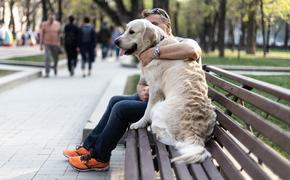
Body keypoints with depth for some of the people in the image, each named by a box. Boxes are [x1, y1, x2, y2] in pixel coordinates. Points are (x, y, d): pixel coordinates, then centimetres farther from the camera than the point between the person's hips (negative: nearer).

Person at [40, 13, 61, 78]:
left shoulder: (57, 24, 2)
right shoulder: (44, 24, -2)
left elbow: (59, 34, 7)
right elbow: (42, 35, 0)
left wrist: (59, 44, 4)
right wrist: (41, 44, -4)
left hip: (55, 44, 2)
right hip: (47, 44, -2)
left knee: (56, 58, 12)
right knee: (47, 58, -13)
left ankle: (55, 67, 43)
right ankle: (47, 73, -10)